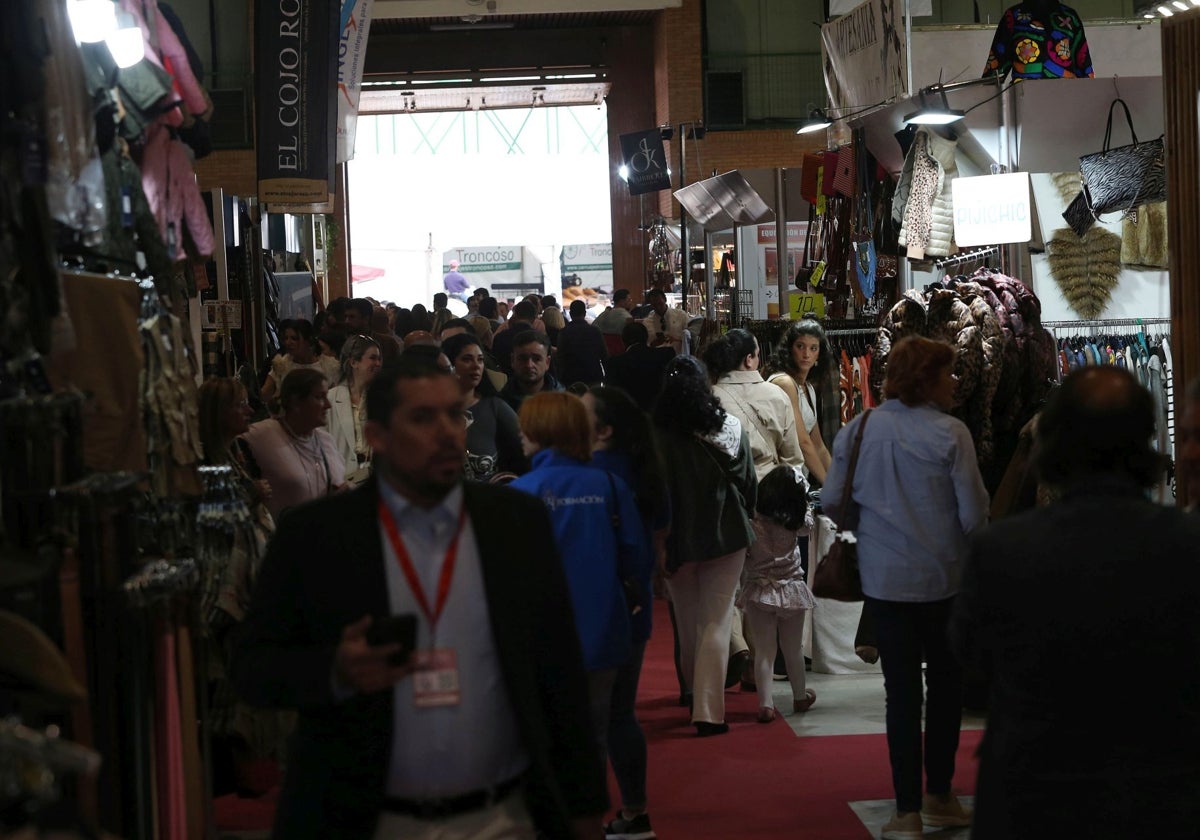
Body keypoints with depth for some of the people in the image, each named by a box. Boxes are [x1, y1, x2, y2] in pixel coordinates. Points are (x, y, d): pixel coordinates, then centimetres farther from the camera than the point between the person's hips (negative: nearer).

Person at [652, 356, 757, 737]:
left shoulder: (659, 437, -13)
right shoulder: (732, 427, -5)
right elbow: (749, 484, 2)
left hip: (680, 542, 0)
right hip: (727, 535, 0)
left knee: (688, 624, 17)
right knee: (716, 623, 2)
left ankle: (696, 694, 34)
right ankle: (708, 711, -7)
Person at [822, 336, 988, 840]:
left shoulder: (858, 430, -2)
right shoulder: (949, 434, -12)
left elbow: (831, 503, 1)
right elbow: (974, 513, -13)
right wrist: (963, 541, 9)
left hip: (884, 580, 2)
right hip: (943, 579, -2)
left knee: (902, 691, 6)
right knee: (945, 685, 15)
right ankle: (939, 796, 25)